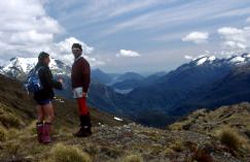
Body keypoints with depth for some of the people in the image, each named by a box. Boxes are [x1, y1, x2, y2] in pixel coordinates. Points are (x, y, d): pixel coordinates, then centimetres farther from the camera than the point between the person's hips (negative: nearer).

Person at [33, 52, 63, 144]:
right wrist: (59, 83, -1)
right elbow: (50, 83, -17)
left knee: (40, 117, 11)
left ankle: (40, 137, 14)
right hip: (45, 96, -9)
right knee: (50, 116, -2)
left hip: (38, 96, 9)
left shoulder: (36, 69, 12)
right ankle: (46, 137, -5)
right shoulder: (44, 69, -14)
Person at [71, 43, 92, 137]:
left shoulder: (83, 62, -9)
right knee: (81, 109, 10)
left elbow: (86, 77, -17)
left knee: (83, 109, -9)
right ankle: (83, 128, 16)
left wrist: (85, 90, -22)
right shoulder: (75, 62, 19)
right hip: (76, 89, 9)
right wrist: (73, 89, 17)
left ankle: (87, 129, -5)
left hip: (81, 89, -9)